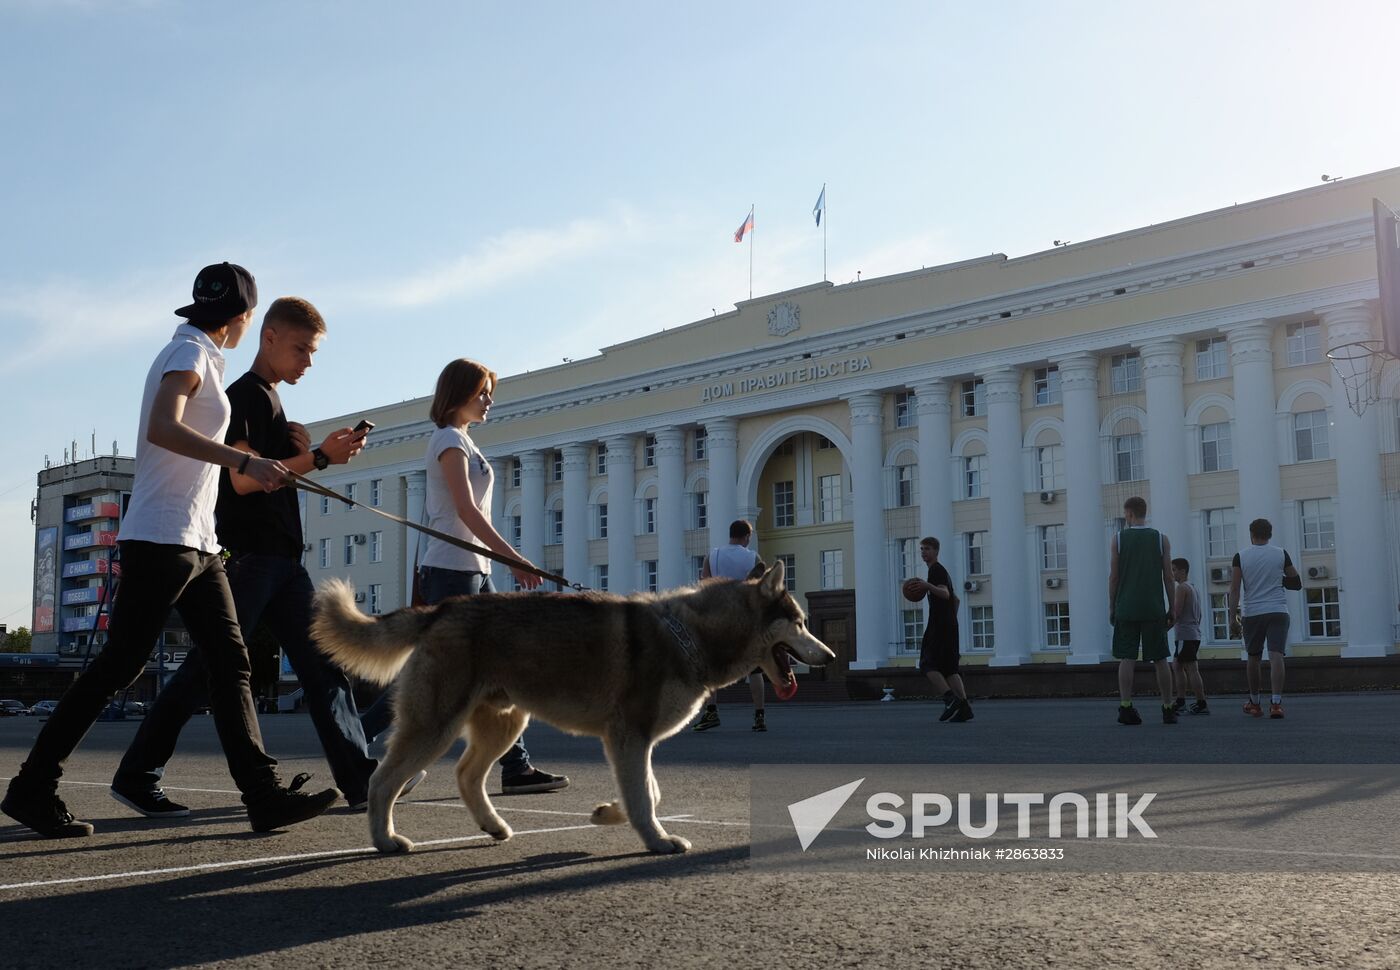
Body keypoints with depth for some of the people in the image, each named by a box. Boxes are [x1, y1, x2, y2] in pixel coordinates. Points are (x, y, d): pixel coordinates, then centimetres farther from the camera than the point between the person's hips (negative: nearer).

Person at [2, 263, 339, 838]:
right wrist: (244, 462, -32)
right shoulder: (190, 352, -8)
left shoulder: (197, 356, 21)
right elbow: (162, 428, -25)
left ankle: (264, 795, 0)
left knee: (230, 663, 3)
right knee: (118, 666, -6)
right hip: (161, 537, -10)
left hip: (196, 543, 10)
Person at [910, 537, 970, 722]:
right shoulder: (941, 571, 24)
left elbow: (945, 594, -23)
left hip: (939, 624, -10)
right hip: (951, 625, 10)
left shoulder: (936, 570, -7)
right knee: (949, 668, 6)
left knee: (928, 665, -8)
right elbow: (955, 599, 31)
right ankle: (964, 707, -3)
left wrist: (928, 586, -37)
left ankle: (951, 699, -21)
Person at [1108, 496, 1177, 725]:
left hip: (1126, 609, -1)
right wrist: (1172, 609, 7)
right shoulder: (1161, 539, 4)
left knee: (1127, 659, -1)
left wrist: (1112, 608, 7)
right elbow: (1168, 578, 2)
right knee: (1159, 660, 6)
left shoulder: (1118, 539, 1)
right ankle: (1168, 709, 8)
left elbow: (1113, 577, 0)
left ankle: (1126, 707, -10)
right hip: (1154, 609, 1)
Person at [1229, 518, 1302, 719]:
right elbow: (1297, 583, 13)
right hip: (1278, 611, 0)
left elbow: (1235, 589, -5)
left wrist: (1233, 618, -4)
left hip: (1252, 613, 0)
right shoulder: (1281, 554, 4)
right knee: (1276, 655, -7)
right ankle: (1276, 703, -21)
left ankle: (1254, 703, 25)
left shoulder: (1241, 556, 1)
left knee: (1253, 657, 14)